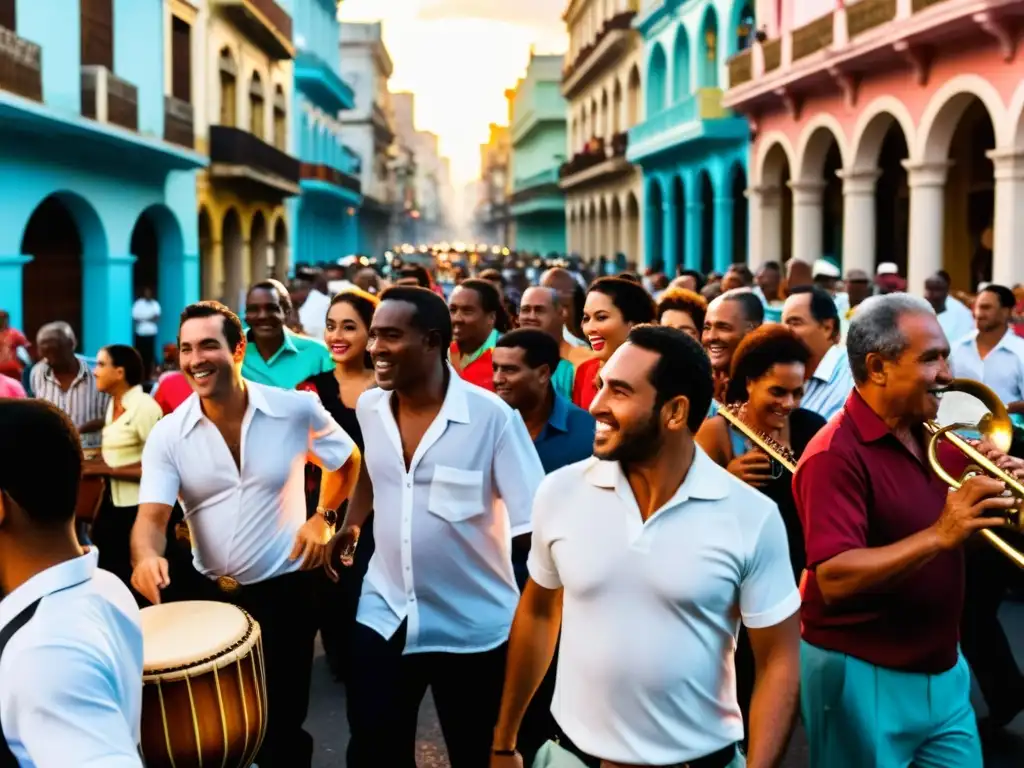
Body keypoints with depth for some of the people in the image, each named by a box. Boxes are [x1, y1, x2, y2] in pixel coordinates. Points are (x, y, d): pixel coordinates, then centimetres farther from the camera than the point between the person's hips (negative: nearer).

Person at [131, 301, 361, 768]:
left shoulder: (298, 410, -10)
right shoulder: (167, 434, -9)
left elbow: (347, 461, 8)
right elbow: (151, 515, -17)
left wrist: (324, 517, -3)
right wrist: (146, 555, -38)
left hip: (284, 588, -1)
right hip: (208, 591, 2)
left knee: (282, 722, 8)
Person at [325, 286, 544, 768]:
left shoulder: (492, 416, -18)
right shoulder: (368, 408, -2)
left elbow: (532, 522, -16)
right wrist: (351, 525, 15)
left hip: (473, 625, -4)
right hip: (384, 614, 4)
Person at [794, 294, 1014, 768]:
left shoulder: (936, 440, 5)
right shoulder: (836, 455, -18)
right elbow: (833, 580, -27)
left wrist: (1001, 494, -10)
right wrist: (939, 535, -33)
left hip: (943, 671, 7)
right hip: (861, 678, -7)